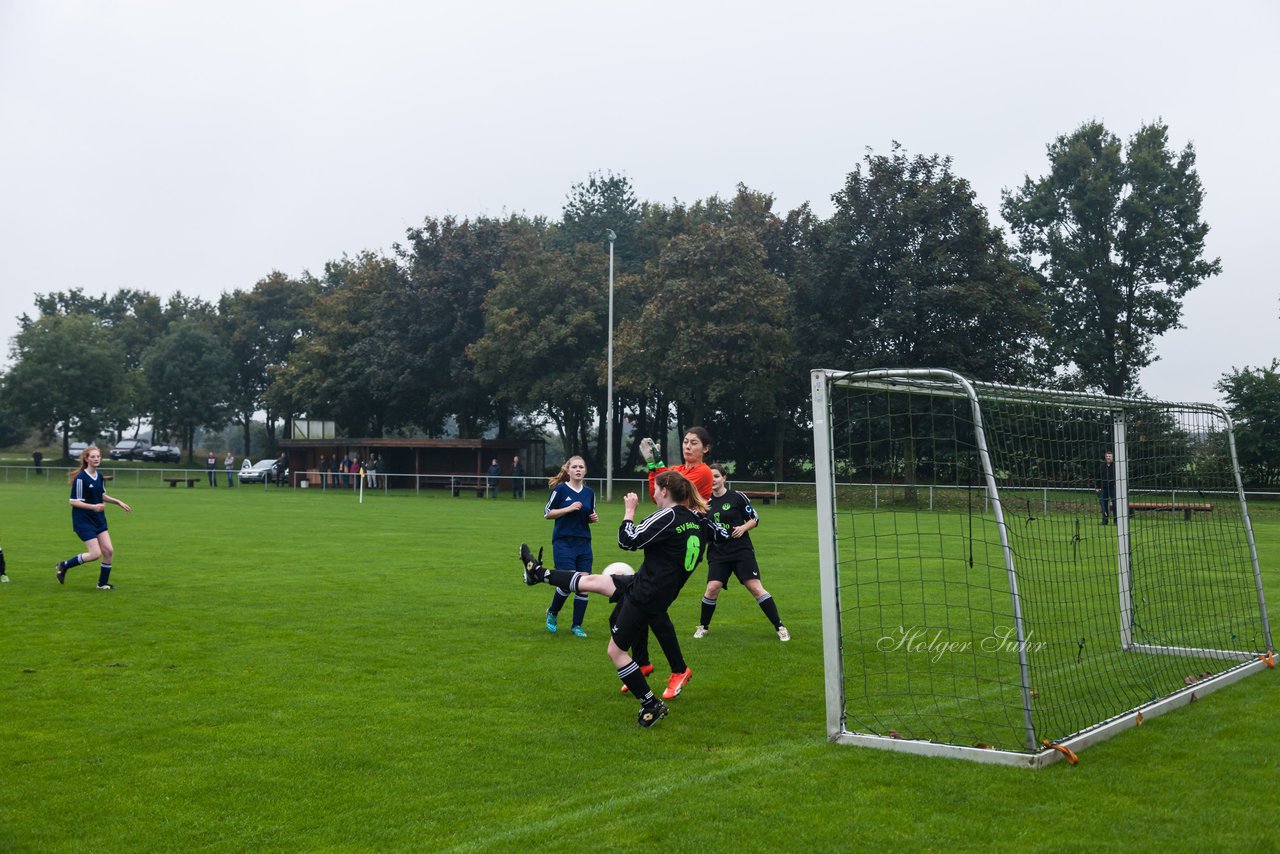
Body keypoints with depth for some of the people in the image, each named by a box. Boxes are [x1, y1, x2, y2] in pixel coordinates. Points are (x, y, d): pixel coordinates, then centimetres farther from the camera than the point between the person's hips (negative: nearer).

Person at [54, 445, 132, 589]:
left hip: (99, 519, 7)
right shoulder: (81, 478, -16)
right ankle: (63, 566, 9)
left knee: (108, 551, 0)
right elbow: (73, 501, -17)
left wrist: (118, 502, 14)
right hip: (83, 521, -7)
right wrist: (93, 506, -27)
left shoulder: (99, 477, 7)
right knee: (95, 553, -12)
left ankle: (103, 583, 14)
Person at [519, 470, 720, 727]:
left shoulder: (667, 517, -22)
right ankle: (538, 573, 38)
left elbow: (629, 540, -20)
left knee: (616, 650, 3)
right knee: (591, 581, 21)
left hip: (645, 595, -9)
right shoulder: (697, 518, 1)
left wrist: (629, 510, -7)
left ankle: (652, 705, 7)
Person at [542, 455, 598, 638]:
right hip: (563, 542, -5)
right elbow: (547, 514, -3)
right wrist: (568, 509, -15)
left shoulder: (589, 492, 9)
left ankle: (577, 625, 12)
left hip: (584, 543, 5)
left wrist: (593, 518, -2)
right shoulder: (560, 490, -5)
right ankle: (552, 613, 16)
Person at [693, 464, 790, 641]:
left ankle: (779, 627, 0)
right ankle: (703, 626, 11)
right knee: (712, 588, -12)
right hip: (718, 554, 3)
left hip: (742, 551, -3)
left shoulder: (737, 497, -3)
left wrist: (743, 527, -13)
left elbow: (754, 519, 4)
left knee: (755, 588, -9)